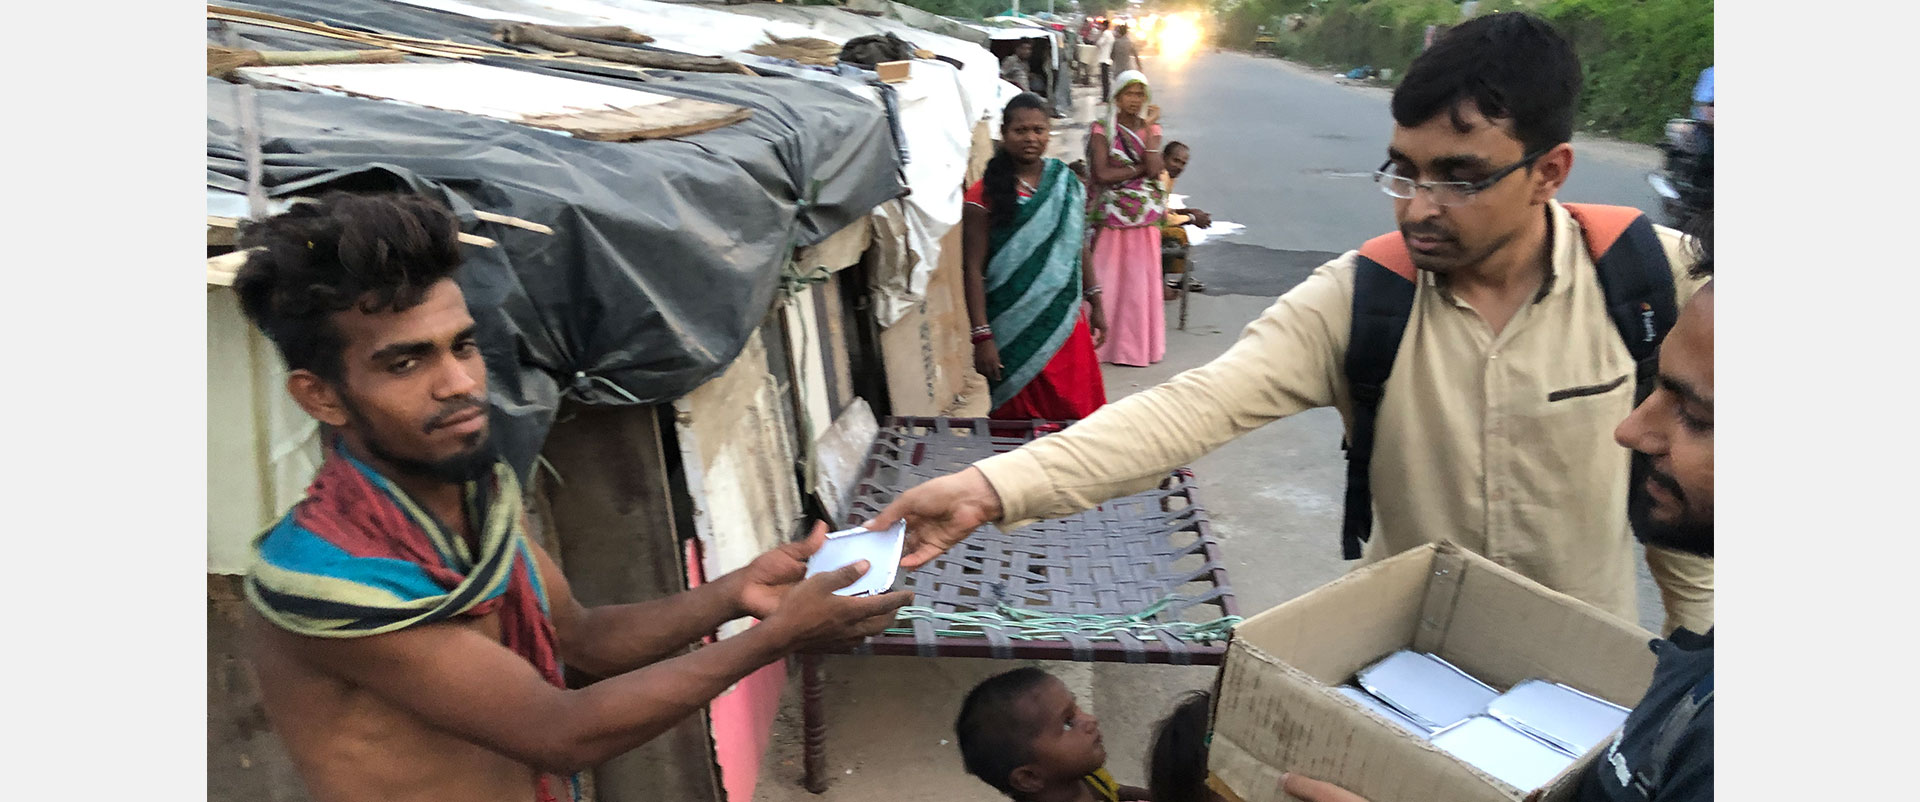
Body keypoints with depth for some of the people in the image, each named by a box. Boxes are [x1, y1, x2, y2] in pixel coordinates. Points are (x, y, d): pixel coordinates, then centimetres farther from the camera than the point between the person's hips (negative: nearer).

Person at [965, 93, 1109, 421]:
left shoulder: (1068, 184, 7)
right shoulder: (985, 195, -7)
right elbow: (974, 270, -10)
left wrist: (1095, 305, 17)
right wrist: (982, 336, -15)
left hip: (1066, 324, 4)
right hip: (1014, 330, -4)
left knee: (1079, 415, 5)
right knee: (1020, 424, 4)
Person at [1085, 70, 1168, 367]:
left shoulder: (1151, 128, 8)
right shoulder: (1102, 130, -2)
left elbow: (1154, 169, -9)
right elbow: (1102, 174, -14)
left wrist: (1149, 127, -9)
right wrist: (1141, 168, -9)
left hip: (1145, 220, 3)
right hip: (1112, 217, -3)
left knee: (1140, 280, 6)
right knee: (1106, 279, -2)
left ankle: (1137, 343, 17)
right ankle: (1101, 343, 6)